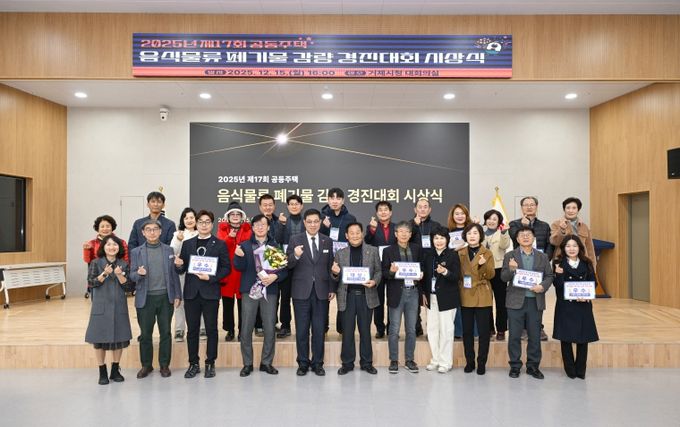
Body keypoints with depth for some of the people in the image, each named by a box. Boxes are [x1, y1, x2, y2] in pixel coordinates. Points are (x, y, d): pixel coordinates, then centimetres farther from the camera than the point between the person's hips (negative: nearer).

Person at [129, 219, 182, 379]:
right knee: (145, 334, 8)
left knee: (165, 332, 7)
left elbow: (174, 274, 5)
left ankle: (164, 365, 20)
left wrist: (177, 295, 1)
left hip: (166, 297, 0)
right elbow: (132, 275, 2)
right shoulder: (136, 252, 4)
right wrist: (139, 274, -21)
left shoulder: (168, 250, 5)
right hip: (145, 298, 0)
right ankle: (146, 365, 25)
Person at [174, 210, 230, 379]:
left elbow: (226, 267, -2)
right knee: (192, 329, 8)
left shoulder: (220, 244, 2)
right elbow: (182, 269, 9)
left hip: (210, 292, -2)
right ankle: (193, 364, 20)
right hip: (191, 292, 3)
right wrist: (178, 265, -13)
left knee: (211, 329, 4)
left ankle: (210, 363, 16)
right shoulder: (187, 244, 11)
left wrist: (211, 278, -15)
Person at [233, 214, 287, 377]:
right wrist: (239, 256, -23)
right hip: (250, 290, 0)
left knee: (270, 328, 4)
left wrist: (274, 276, -14)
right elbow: (240, 267, -4)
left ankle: (267, 362, 18)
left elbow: (284, 268, 4)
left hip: (269, 291, 1)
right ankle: (247, 364, 15)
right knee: (246, 328, 1)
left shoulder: (275, 246, 6)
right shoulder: (245, 245, 5)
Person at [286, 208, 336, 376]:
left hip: (321, 291, 2)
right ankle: (303, 363, 21)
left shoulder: (328, 241, 6)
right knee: (302, 329, 8)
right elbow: (288, 265, -7)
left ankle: (317, 363, 20)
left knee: (319, 329, 8)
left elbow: (330, 267, 8)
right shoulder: (295, 240, -1)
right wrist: (295, 255, -28)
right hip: (301, 291, -1)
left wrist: (332, 289, 5)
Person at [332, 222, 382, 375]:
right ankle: (347, 363, 18)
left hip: (366, 295, 0)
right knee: (347, 331, 6)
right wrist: (335, 273, -14)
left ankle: (366, 362, 22)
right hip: (347, 296, 0)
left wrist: (374, 281, -14)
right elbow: (337, 278, 8)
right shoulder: (340, 253, 5)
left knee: (365, 330, 9)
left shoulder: (373, 251, 4)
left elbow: (378, 271, 6)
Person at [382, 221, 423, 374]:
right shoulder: (388, 251, 1)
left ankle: (409, 360, 22)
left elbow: (422, 267, 14)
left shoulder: (417, 249, 9)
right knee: (394, 329, 2)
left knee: (411, 329, 10)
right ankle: (394, 361, 14)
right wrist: (391, 271, -22)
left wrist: (420, 275, -7)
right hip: (396, 293, -2)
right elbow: (384, 273, -2)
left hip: (413, 292, 3)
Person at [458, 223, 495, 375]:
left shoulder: (487, 253, 0)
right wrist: (458, 289, -4)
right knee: (467, 331, 7)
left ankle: (481, 362, 13)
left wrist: (484, 265, -24)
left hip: (483, 298, -2)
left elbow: (491, 275, -7)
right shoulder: (460, 253, 6)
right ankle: (469, 361, 19)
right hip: (465, 297, 2)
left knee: (484, 331, 1)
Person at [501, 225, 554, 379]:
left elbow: (549, 276, 8)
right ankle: (515, 366, 15)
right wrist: (511, 269, -23)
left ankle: (533, 365, 21)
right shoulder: (510, 256, 3)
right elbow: (504, 278, -3)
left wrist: (543, 286, -12)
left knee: (535, 336, 8)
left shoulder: (542, 257, 10)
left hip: (535, 301, 2)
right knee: (514, 335, 3)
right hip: (516, 301, -2)